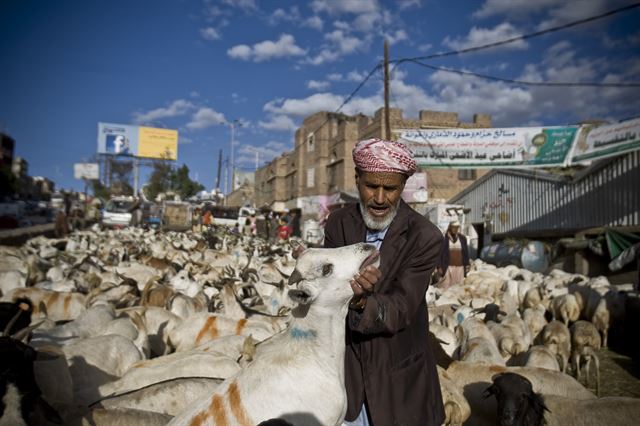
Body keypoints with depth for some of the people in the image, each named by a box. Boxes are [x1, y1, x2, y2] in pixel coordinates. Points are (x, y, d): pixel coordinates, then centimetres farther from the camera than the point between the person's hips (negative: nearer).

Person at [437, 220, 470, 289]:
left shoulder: (462, 238, 7)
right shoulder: (444, 238, -4)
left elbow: (466, 253, 12)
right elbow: (440, 253, -3)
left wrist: (467, 265, 9)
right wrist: (439, 267, -6)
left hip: (460, 267, 3)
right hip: (447, 267, -3)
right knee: (446, 286, -4)